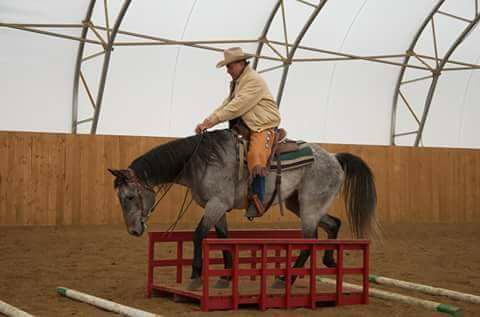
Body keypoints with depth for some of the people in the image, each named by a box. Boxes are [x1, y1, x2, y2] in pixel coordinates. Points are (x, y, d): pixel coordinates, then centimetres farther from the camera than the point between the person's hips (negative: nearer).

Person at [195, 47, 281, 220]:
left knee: (256, 156, -29)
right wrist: (206, 121, -3)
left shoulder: (254, 81, -14)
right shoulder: (236, 82, 17)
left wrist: (211, 121, -20)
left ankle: (256, 202, -26)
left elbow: (236, 107, -21)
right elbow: (226, 105, 12)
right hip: (246, 126, 10)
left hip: (264, 127, -10)